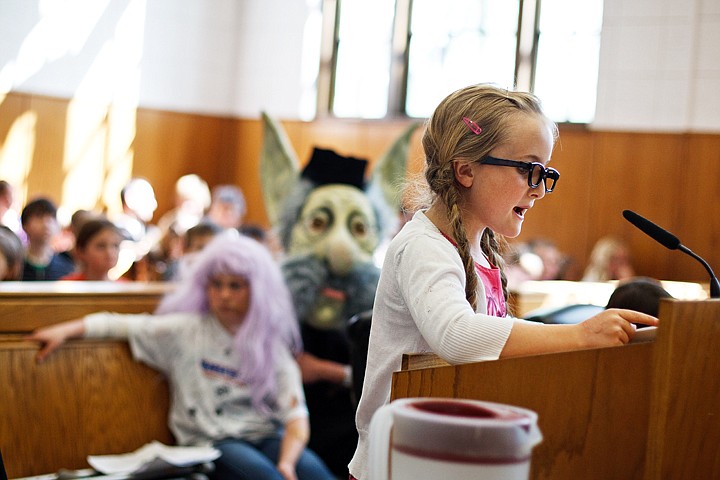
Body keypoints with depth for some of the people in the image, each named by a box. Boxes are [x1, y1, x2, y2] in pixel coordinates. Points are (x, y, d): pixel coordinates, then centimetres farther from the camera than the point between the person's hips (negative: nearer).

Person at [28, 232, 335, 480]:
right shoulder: (186, 331, 6)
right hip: (209, 444, -2)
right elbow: (122, 325, 6)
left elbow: (296, 415, 1)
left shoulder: (272, 346, 8)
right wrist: (66, 330, -8)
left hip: (265, 437, 2)